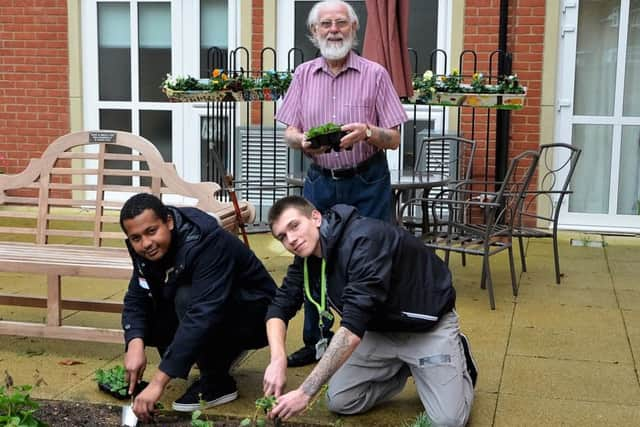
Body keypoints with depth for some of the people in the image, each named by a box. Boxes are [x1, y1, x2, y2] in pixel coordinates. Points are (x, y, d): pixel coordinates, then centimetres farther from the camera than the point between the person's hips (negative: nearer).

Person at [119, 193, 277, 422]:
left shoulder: (207, 244, -32)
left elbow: (203, 315, -40)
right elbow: (136, 299, -7)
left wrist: (158, 382, -43)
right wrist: (136, 344, -29)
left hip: (254, 318, -8)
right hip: (210, 324, 8)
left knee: (187, 298, -32)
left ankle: (217, 382, -12)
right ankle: (222, 353, 9)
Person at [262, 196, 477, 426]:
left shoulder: (364, 240, -34)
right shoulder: (308, 255, -9)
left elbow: (353, 326, -40)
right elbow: (280, 307, -3)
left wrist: (305, 392, -42)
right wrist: (278, 359, -24)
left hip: (428, 325, -7)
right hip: (382, 329, 7)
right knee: (339, 402, -3)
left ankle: (458, 358, 14)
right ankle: (405, 367, 18)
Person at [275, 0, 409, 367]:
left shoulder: (375, 74, -5)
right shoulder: (304, 75, 6)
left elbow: (394, 139, -5)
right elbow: (289, 133, 6)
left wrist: (368, 132, -26)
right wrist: (303, 140, -16)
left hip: (367, 184, -3)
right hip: (320, 182, 4)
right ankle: (316, 342, 26)